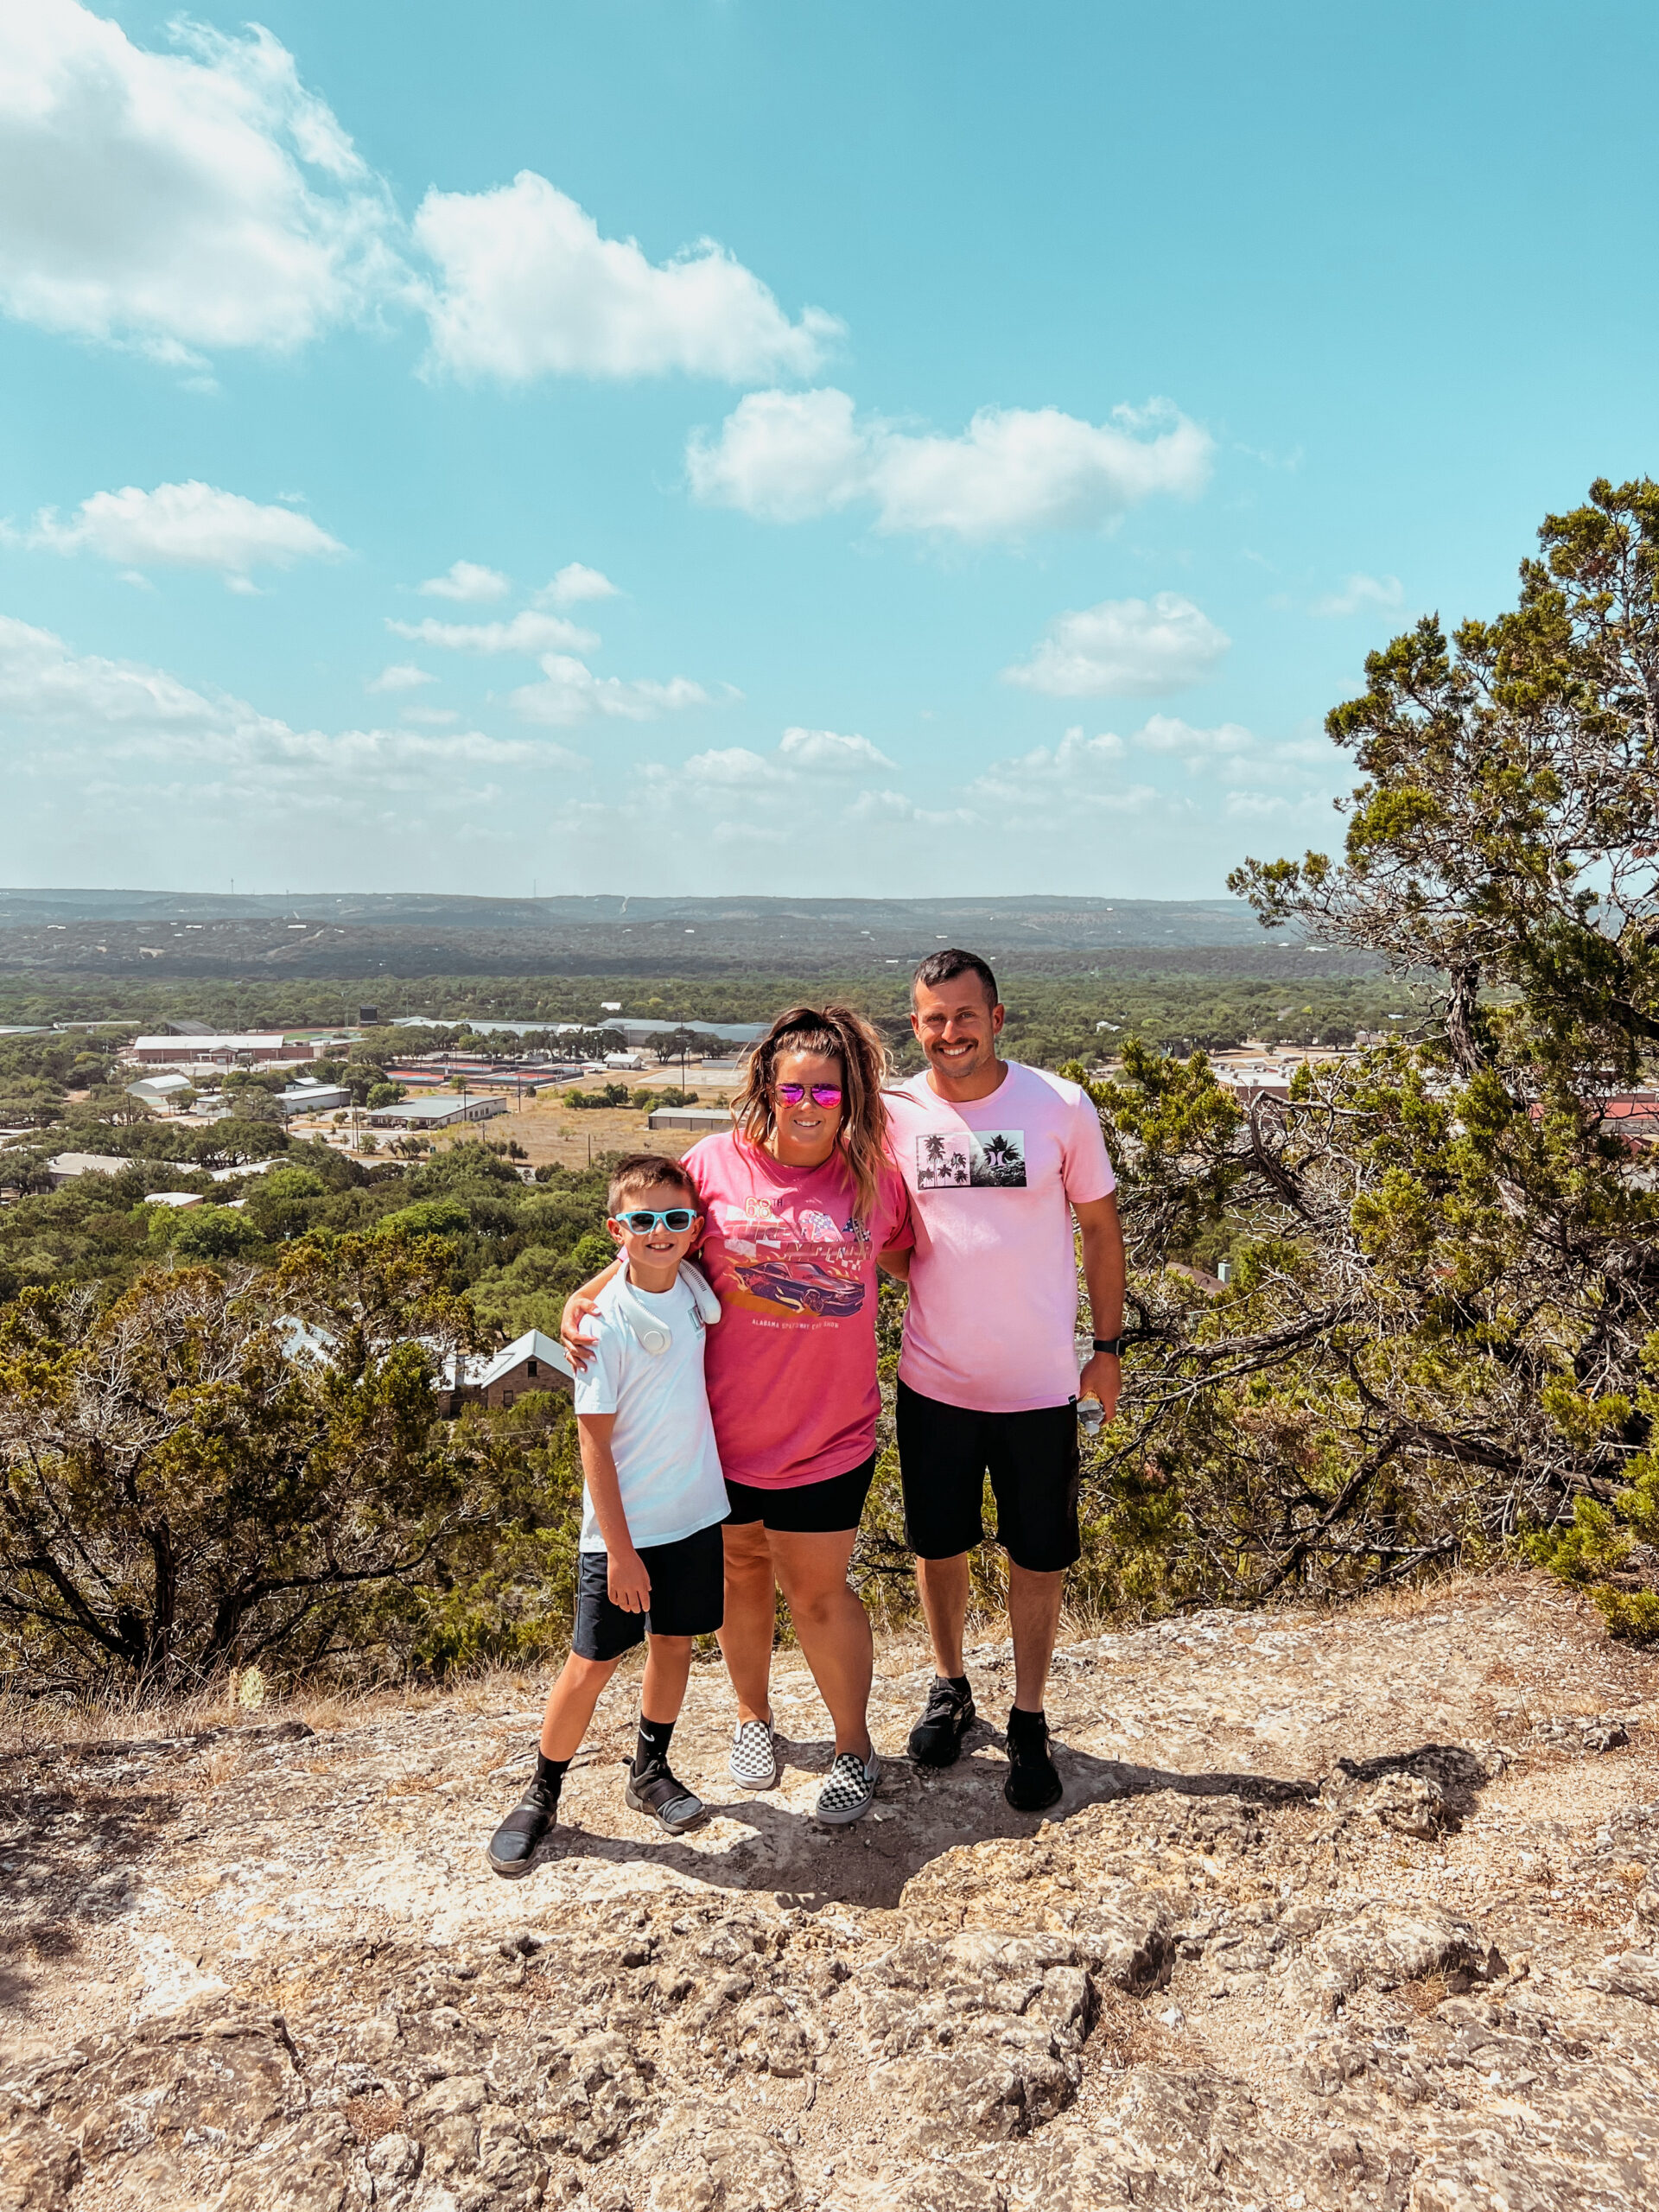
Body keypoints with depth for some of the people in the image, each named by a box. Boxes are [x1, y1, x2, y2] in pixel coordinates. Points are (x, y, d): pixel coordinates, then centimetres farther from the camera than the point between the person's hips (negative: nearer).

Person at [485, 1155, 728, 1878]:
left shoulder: (695, 1290, -3)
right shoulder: (606, 1323, -18)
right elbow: (595, 1443, -15)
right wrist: (620, 1549, -15)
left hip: (696, 1512, 5)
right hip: (625, 1526, -5)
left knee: (674, 1643, 16)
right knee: (593, 1663, 4)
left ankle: (651, 1771, 36)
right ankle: (542, 1793, 24)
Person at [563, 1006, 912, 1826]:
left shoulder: (875, 1177, -6)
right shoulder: (715, 1164, -10)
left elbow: (905, 1260, 12)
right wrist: (580, 1302, -15)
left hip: (829, 1434, -1)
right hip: (727, 1424, 1)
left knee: (816, 1590, 9)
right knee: (741, 1572, 20)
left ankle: (855, 1747, 33)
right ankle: (752, 1713, 47)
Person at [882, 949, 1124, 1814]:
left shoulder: (1062, 1108, -10)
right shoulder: (894, 1113, -6)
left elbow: (1100, 1225, 1)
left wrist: (1107, 1345, 2)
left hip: (1040, 1384, -1)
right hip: (934, 1380, 2)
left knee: (1038, 1555, 11)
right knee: (938, 1545, 17)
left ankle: (1029, 1720, 31)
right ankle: (949, 1687, 41)